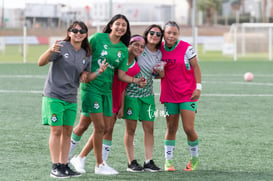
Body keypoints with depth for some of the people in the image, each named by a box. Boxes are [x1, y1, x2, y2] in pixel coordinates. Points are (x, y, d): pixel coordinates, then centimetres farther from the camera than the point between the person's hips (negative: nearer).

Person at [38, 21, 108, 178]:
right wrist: (50, 51, -36)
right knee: (56, 130, -6)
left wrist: (98, 72, -6)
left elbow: (85, 78, 12)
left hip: (71, 98, 6)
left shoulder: (86, 54, 9)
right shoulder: (61, 47, -9)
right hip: (54, 96, -6)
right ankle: (56, 167, -3)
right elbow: (41, 63, -17)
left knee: (67, 132, 7)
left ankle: (64, 166, 13)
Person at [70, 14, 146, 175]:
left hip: (107, 89, 6)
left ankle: (81, 157, 21)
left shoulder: (123, 50, 7)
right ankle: (100, 165, 7)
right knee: (99, 127, -5)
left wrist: (136, 81, -11)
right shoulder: (98, 38, -6)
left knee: (107, 127, 8)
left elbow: (121, 75, 5)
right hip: (92, 87, -6)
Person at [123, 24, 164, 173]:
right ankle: (131, 162, 4)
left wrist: (161, 71, -4)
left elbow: (161, 76, 18)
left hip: (147, 94, 5)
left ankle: (149, 161, 9)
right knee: (131, 128, -2)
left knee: (149, 128, 2)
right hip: (131, 93, -5)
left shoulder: (159, 54, 8)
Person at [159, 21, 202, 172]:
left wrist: (198, 87, -9)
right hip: (169, 94, 3)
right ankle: (168, 160, 12)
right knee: (171, 129, 4)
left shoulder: (186, 48, -8)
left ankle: (194, 158, 14)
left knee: (188, 128, -7)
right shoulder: (160, 49, 3)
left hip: (188, 94, -3)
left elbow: (195, 67, -3)